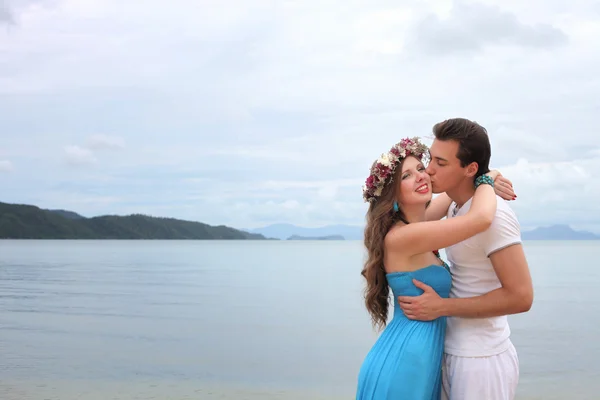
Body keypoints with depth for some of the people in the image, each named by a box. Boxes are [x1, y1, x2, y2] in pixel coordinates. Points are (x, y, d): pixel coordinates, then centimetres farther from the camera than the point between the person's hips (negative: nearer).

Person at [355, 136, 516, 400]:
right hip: (400, 369, -9)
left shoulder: (411, 226, 6)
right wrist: (486, 180, -9)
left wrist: (487, 184, 2)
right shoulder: (401, 236, -21)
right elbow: (481, 219, -29)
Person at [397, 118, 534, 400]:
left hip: (482, 360, -8)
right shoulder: (456, 207, 6)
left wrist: (442, 307, -21)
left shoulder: (491, 213, -20)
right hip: (454, 352, 8)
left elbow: (520, 296, -23)